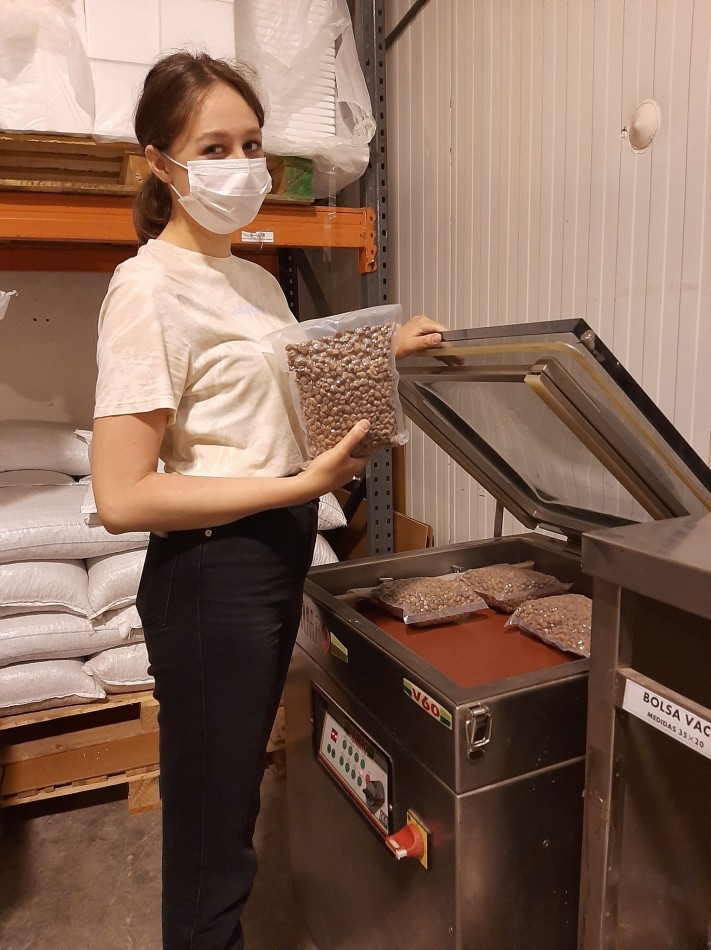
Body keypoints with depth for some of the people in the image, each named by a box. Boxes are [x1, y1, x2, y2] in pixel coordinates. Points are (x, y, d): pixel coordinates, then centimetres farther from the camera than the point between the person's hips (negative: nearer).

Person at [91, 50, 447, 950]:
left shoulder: (257, 281, 11)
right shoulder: (150, 286, -15)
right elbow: (122, 497, -20)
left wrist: (378, 353, 9)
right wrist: (302, 484, -24)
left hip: (280, 557, 8)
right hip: (212, 572, -8)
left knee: (235, 795, 24)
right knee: (209, 832, 8)